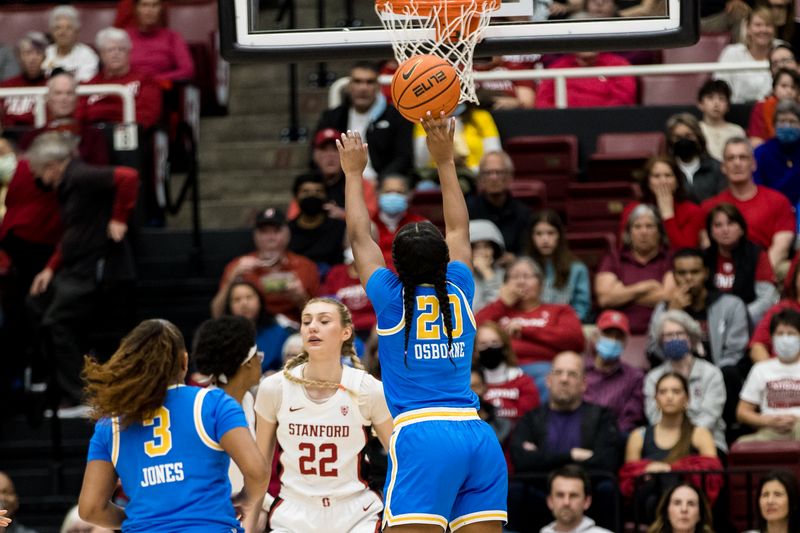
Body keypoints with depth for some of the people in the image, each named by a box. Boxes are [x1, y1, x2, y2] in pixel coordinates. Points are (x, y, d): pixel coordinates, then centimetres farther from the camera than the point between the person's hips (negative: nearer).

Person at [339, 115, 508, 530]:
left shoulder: (392, 298, 3)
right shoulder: (459, 291, 10)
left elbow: (359, 236, 17)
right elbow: (459, 230, 27)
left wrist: (353, 173, 29)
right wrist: (445, 161, 33)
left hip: (422, 437, -5)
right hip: (479, 436, 5)